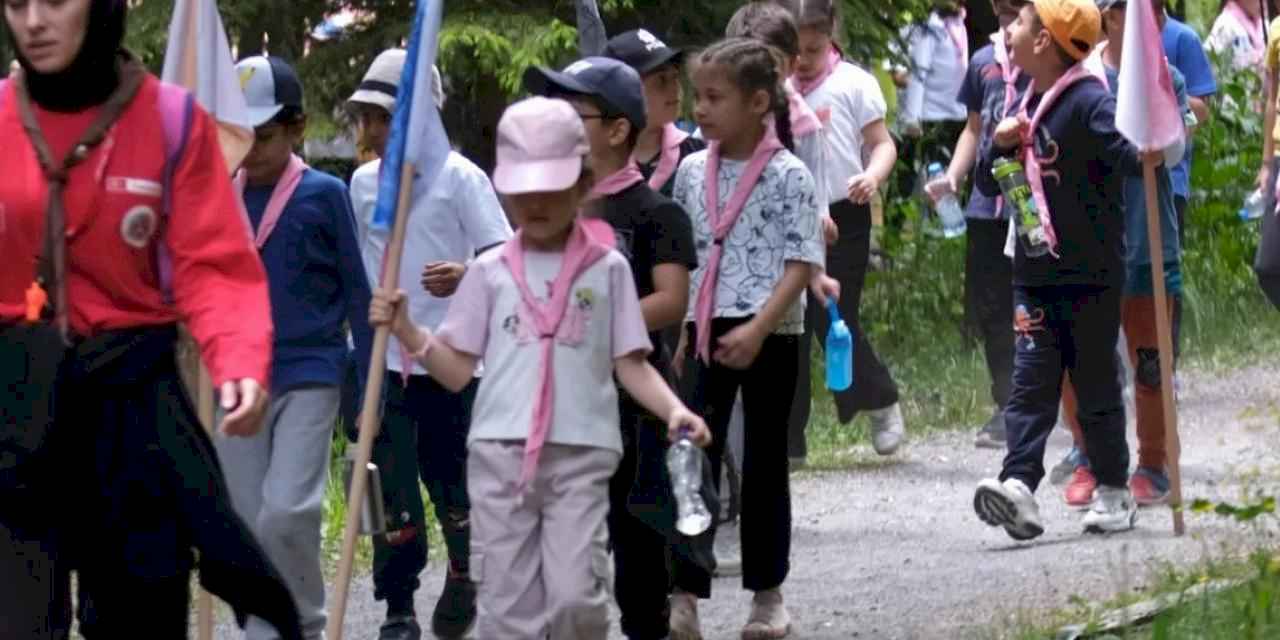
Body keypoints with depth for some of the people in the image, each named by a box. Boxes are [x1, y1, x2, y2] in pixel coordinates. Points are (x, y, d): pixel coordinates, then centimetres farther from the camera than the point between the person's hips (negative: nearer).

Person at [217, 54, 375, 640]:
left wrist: (371, 388, -1)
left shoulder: (323, 195, -4)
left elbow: (357, 293, 0)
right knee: (249, 528, 5)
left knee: (287, 513, -17)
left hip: (309, 377, -4)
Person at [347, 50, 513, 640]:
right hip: (382, 358, 3)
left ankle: (462, 577, 32)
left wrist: (465, 276, -26)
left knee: (451, 476, 7)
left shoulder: (459, 177, -5)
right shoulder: (363, 183, 8)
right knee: (392, 486, -3)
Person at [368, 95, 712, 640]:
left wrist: (673, 411, -10)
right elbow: (457, 369, 10)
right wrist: (407, 331, -6)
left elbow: (631, 365, 7)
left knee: (576, 596, -10)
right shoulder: (491, 273, 9)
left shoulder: (606, 269, 6)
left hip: (580, 457, -1)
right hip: (499, 454, 2)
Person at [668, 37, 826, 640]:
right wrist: (677, 332, 10)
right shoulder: (692, 172, 7)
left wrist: (756, 330, -21)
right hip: (705, 333, 4)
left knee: (765, 463, 6)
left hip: (769, 337, -4)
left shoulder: (788, 176, -8)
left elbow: (802, 265, -12)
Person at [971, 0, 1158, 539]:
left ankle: (1114, 491, 18)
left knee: (1096, 384, 5)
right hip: (1034, 274, 6)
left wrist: (1147, 154, -50)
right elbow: (988, 183, 18)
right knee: (1031, 382, -6)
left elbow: (1124, 150, -27)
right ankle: (1019, 485, -16)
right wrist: (999, 145, -2)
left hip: (1091, 276, -6)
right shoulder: (1024, 105, 11)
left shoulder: (1088, 102, -13)